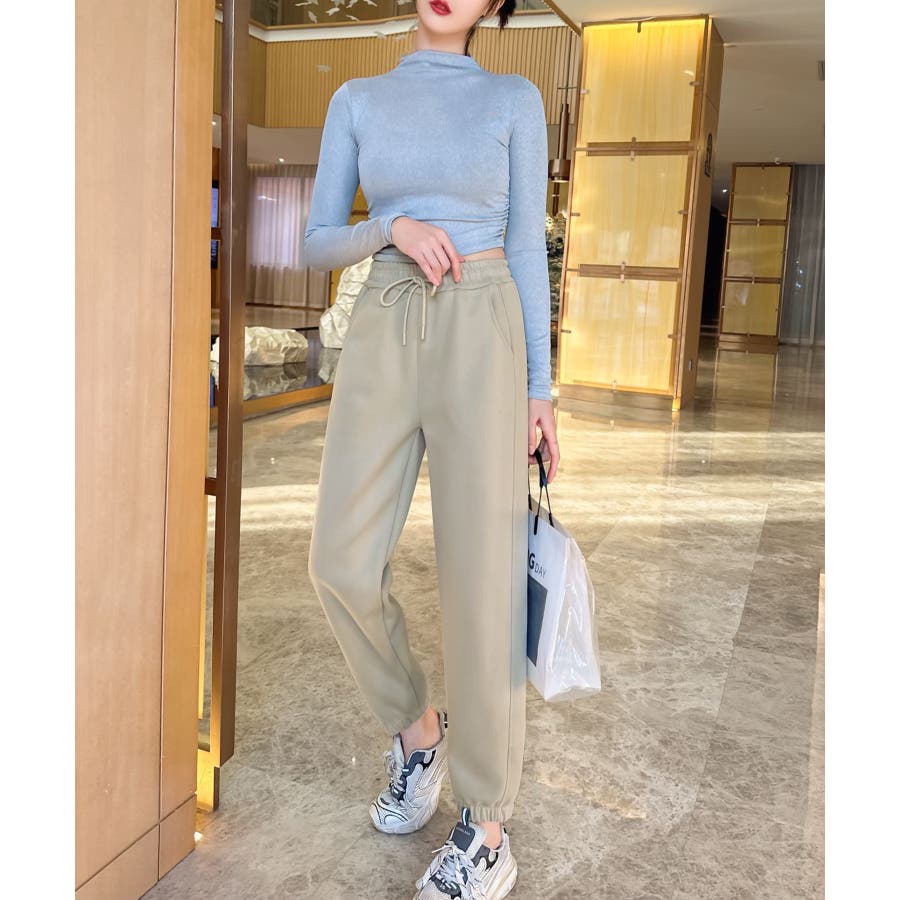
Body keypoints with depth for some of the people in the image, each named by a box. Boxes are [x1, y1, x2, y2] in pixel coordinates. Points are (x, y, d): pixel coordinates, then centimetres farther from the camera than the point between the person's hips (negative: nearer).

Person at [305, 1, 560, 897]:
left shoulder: (515, 99, 7)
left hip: (480, 335, -3)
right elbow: (317, 245, 8)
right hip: (381, 336, 3)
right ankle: (416, 728, 25)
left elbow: (527, 247, 4)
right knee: (343, 564, -4)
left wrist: (539, 389, -1)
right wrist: (394, 228, -13)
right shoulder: (355, 100, 13)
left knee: (481, 576, -6)